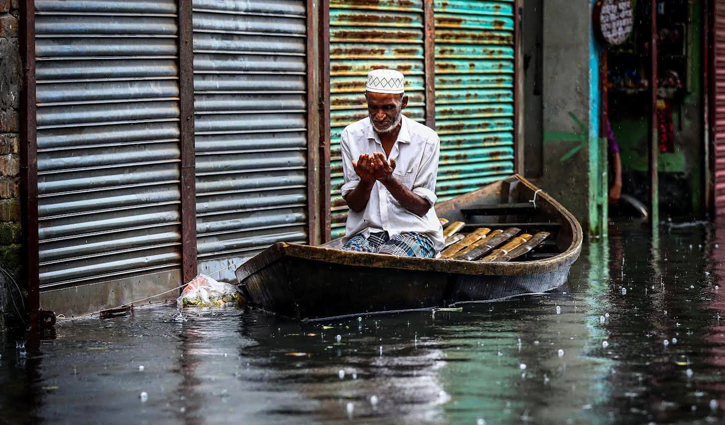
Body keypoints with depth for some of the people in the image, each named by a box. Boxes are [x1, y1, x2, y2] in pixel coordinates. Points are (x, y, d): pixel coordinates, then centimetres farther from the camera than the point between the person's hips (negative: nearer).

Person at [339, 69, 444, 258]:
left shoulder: (426, 140, -3)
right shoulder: (352, 136, 2)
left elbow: (423, 207, -4)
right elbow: (354, 205, 3)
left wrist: (389, 180, -21)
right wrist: (366, 181, -20)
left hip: (414, 232, -1)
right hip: (366, 230, 1)